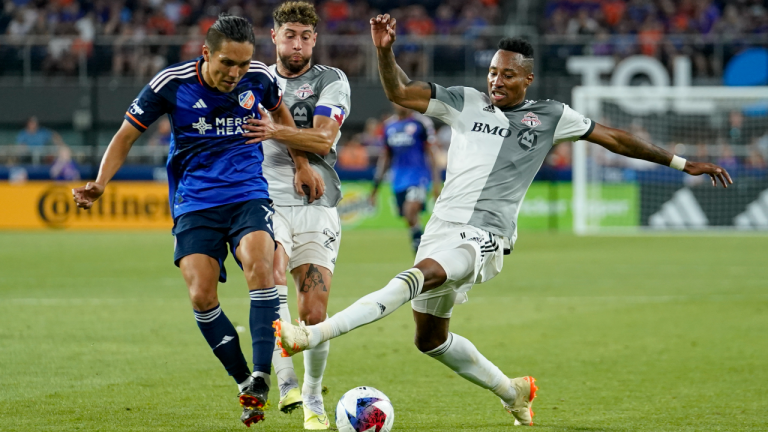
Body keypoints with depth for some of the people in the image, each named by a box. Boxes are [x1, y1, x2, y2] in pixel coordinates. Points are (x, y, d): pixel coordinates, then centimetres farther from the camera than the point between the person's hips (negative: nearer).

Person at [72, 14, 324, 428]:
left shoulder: (259, 78, -3)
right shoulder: (170, 84, -9)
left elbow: (280, 112, 21)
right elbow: (126, 135, 1)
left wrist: (302, 165, 22)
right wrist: (99, 184, -12)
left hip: (249, 195, 0)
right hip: (194, 203, 0)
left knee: (258, 262, -28)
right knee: (201, 295, -15)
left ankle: (260, 377, -27)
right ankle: (245, 386, 1)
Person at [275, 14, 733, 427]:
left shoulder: (550, 117, 8)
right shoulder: (465, 102, 12)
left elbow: (613, 137, 17)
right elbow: (400, 92, 9)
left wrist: (680, 162, 19)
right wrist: (385, 51, -10)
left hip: (484, 237, -5)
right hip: (442, 226, 5)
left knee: (421, 275, -33)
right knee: (431, 338, 13)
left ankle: (312, 335, -46)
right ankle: (513, 392, 35)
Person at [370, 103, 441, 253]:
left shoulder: (422, 122, -2)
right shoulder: (389, 125, 13)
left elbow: (431, 154, -3)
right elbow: (386, 157, 21)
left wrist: (436, 182, -10)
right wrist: (375, 186, 20)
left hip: (418, 177, -5)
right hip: (398, 182, 5)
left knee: (410, 213, -25)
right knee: (410, 221, 4)